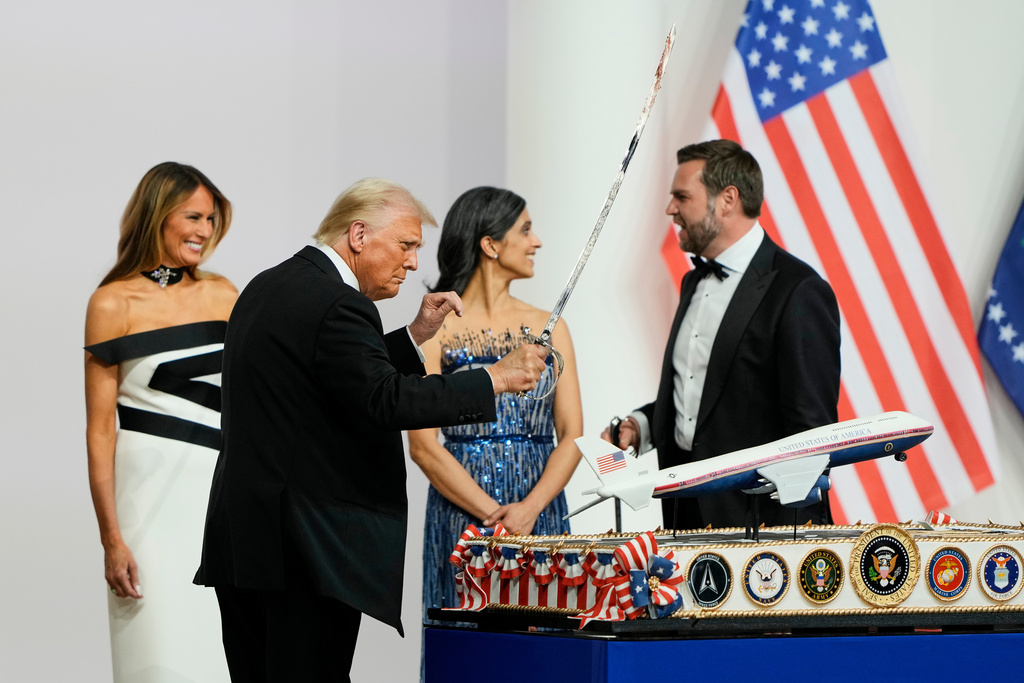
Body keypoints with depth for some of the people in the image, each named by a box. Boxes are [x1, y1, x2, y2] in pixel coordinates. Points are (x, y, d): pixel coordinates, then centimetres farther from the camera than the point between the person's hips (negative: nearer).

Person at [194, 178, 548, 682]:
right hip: (306, 546, -10)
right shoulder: (336, 304, -15)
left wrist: (413, 337, 18)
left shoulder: (266, 288, 17)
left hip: (240, 540, 10)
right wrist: (495, 379, -18)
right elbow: (387, 402, -23)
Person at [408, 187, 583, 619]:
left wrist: (529, 508, -12)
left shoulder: (548, 327, 10)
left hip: (541, 514, 3)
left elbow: (571, 436, 4)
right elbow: (423, 445, -8)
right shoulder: (437, 329, -2)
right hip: (461, 515, -3)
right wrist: (493, 514, -15)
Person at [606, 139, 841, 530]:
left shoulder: (799, 291, -12)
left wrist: (796, 539, -18)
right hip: (685, 510, 7)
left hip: (755, 513, -7)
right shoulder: (695, 282, 16)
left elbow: (812, 430, -14)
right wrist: (641, 425, 8)